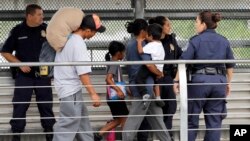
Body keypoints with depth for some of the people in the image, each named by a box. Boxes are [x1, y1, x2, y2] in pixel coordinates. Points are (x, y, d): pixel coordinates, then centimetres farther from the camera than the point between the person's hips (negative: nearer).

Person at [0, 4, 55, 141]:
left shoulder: (47, 29, -1)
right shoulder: (18, 30, -3)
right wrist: (20, 64, -9)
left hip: (43, 74, 1)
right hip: (24, 75, -1)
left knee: (46, 105, 9)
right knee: (20, 106, 1)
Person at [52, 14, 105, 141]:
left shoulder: (67, 37, 3)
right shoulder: (78, 44, -23)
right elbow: (83, 72, -26)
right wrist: (93, 93, -26)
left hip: (68, 86, 10)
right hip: (70, 89, -10)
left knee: (81, 118, 19)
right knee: (69, 123, -8)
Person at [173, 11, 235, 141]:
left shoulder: (196, 40, -3)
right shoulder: (224, 41, 9)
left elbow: (184, 62, -8)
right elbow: (230, 65, 12)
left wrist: (176, 80, -2)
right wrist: (228, 83, 22)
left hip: (200, 80, -3)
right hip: (219, 81, 3)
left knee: (191, 119, 7)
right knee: (215, 121, 7)